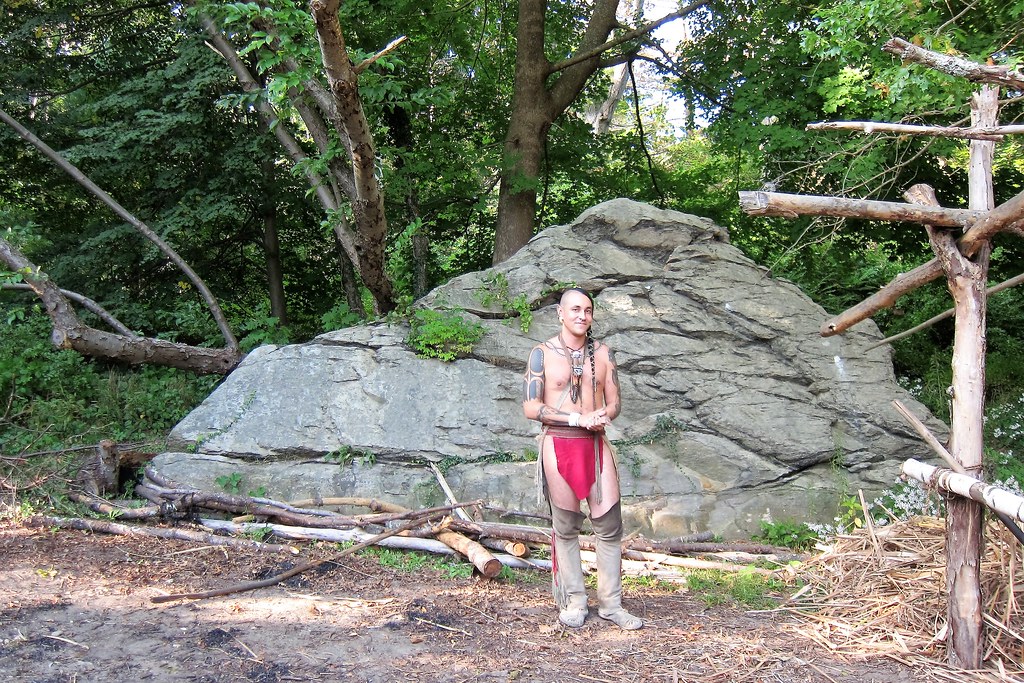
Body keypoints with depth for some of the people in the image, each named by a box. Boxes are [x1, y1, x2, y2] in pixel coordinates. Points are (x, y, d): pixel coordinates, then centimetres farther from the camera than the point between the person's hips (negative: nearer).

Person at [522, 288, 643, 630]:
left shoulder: (603, 353, 9)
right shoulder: (543, 353, -2)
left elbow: (614, 402, 11)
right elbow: (531, 407, -8)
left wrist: (603, 416, -13)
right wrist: (579, 418, -16)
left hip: (596, 444, 3)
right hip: (558, 445, -3)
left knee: (609, 525, 1)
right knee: (565, 528, 5)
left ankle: (610, 603, 11)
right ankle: (573, 602, 17)